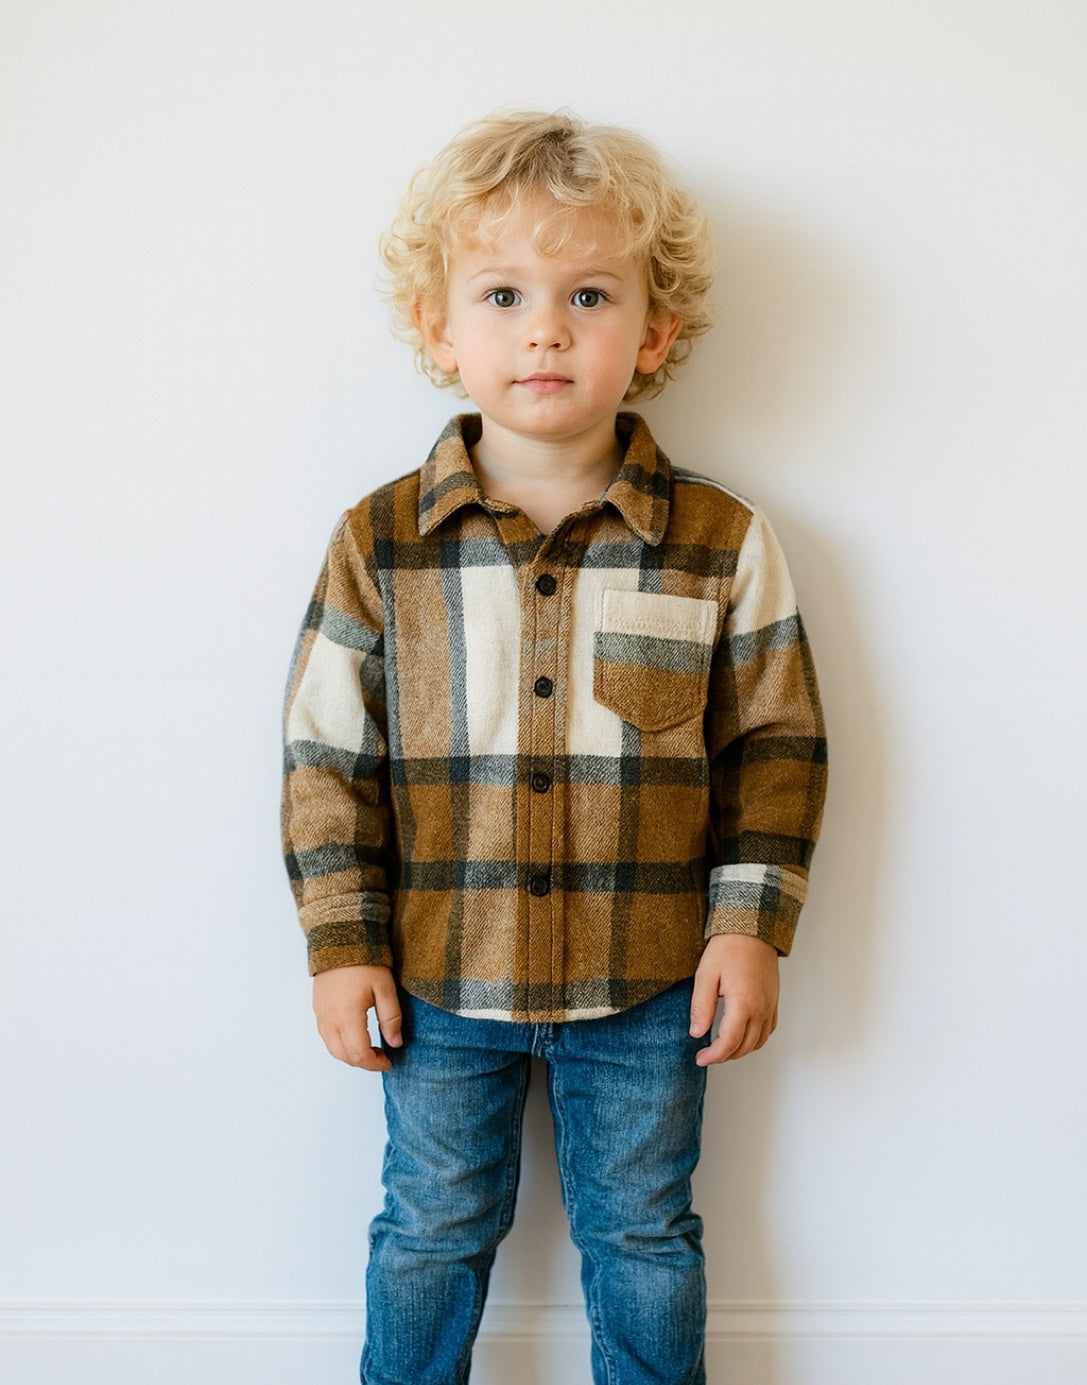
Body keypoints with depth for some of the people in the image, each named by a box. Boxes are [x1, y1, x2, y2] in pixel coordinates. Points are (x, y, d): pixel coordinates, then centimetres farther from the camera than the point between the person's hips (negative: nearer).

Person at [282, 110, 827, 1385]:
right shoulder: (378, 544, -8)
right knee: (433, 1228, 19)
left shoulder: (722, 543, -8)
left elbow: (775, 746, -1)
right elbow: (328, 755, -2)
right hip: (440, 982, 1)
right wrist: (343, 944, -4)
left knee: (641, 1239, 19)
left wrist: (751, 923, -6)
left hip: (646, 990, 0)